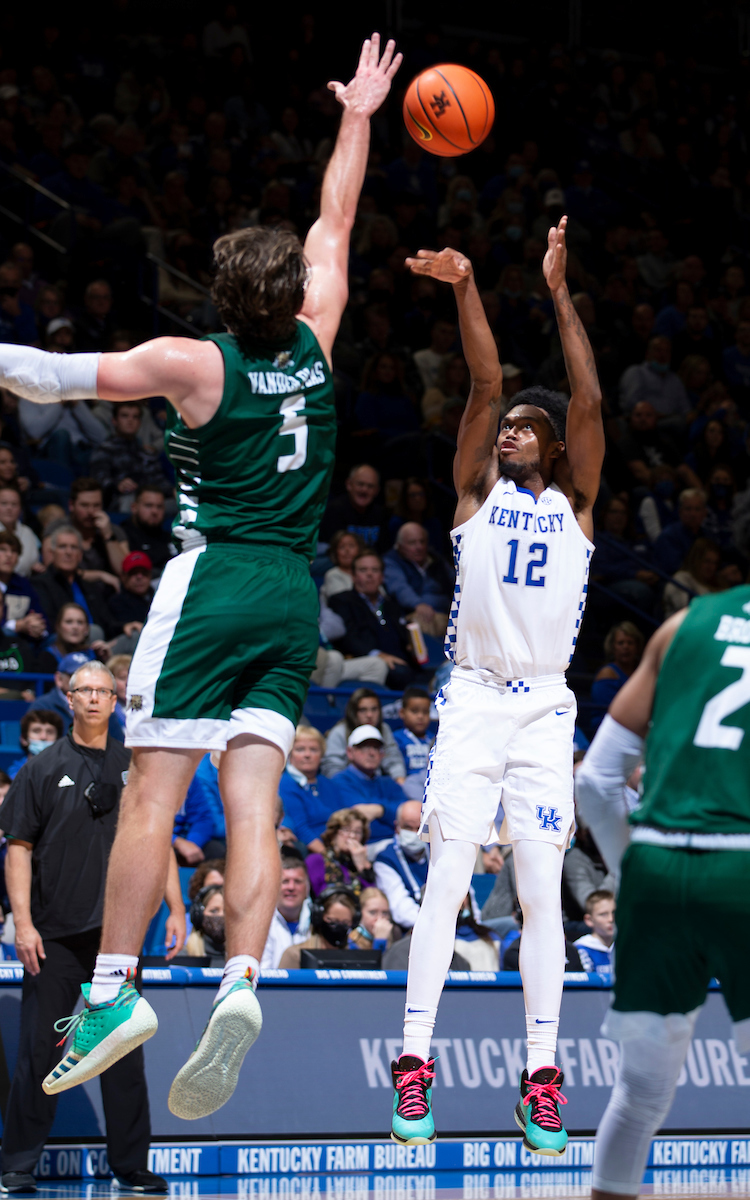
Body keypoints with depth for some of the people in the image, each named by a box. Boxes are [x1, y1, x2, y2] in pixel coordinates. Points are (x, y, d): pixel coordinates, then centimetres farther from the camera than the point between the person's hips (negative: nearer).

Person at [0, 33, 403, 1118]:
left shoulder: (194, 363, -6)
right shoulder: (312, 346, 7)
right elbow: (336, 222, 20)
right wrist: (358, 117, 30)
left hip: (213, 581, -5)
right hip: (294, 594, 5)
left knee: (153, 794, -6)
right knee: (253, 804, -3)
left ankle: (113, 988, -11)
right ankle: (242, 981, -18)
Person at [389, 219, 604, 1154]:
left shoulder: (575, 503, 9)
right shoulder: (478, 492, 8)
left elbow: (588, 400, -2)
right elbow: (485, 385, -4)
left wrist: (558, 293, -7)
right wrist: (465, 287, -14)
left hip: (546, 709, 1)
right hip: (473, 701, -1)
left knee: (542, 893, 0)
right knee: (444, 885, -5)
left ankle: (541, 1078, 0)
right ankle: (414, 1061, -4)